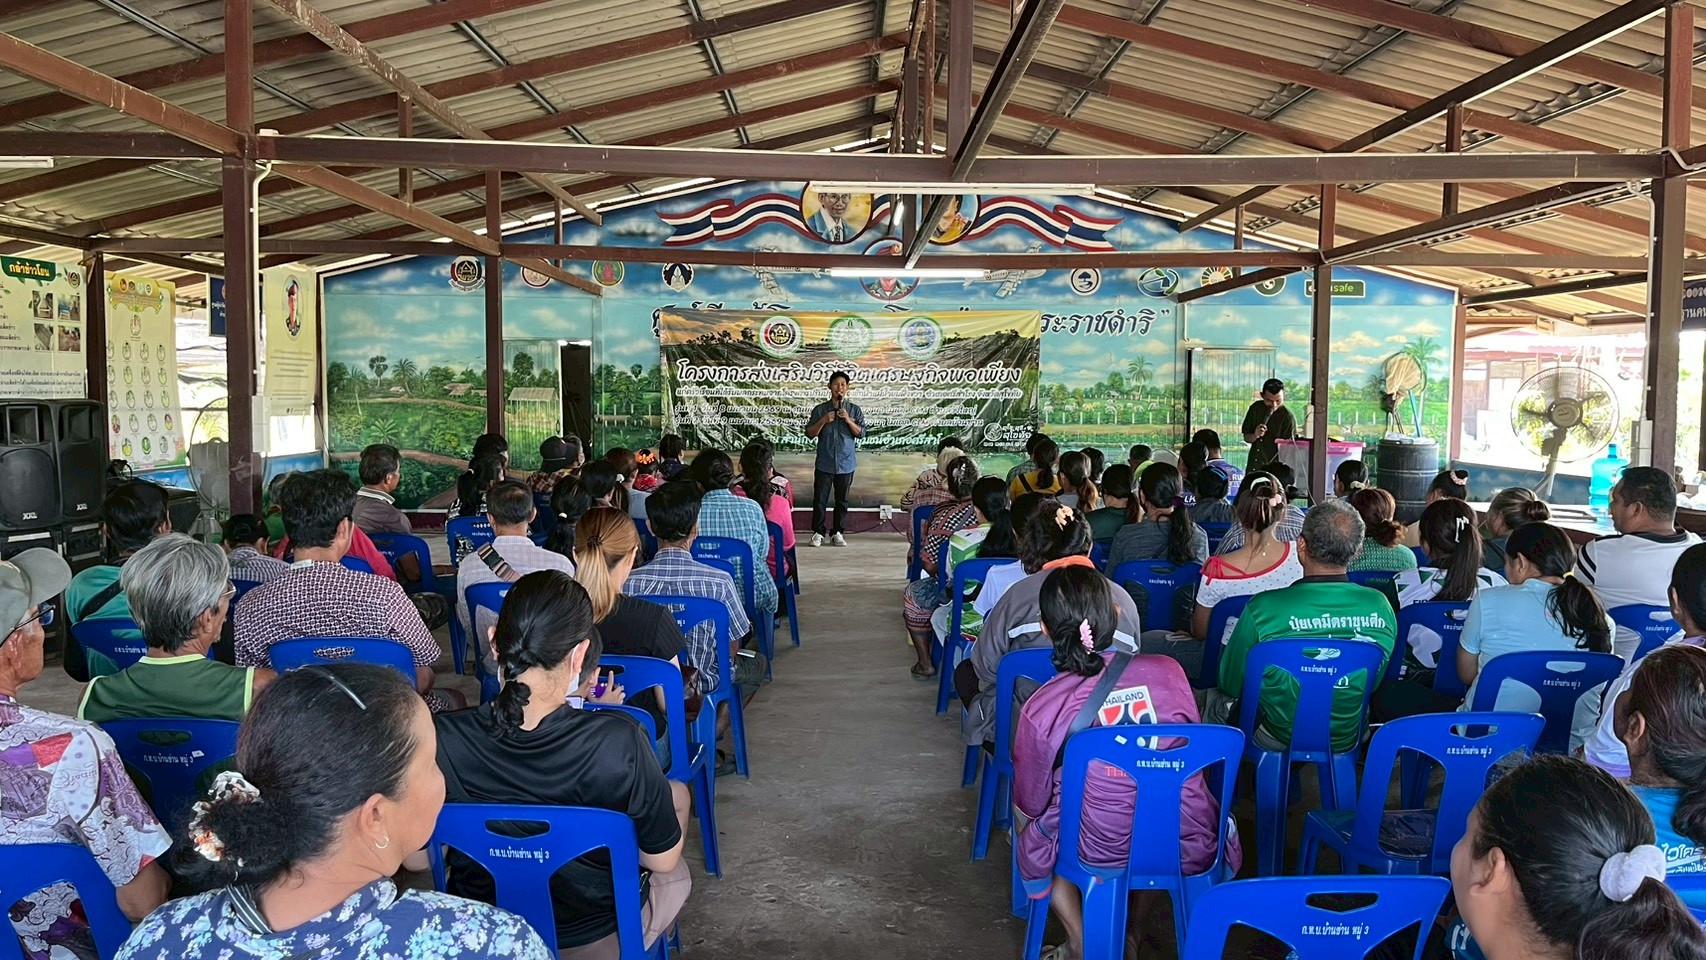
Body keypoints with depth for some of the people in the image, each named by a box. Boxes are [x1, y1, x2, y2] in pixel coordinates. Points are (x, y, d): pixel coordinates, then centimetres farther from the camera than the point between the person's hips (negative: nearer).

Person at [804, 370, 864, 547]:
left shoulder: (854, 410, 5)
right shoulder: (819, 410, 3)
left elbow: (861, 433, -1)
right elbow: (809, 433, 1)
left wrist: (848, 420, -14)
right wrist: (823, 420, -13)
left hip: (846, 463, 1)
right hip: (824, 464, -1)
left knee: (842, 500, 6)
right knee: (820, 499, -1)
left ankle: (837, 533, 15)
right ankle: (818, 533, 8)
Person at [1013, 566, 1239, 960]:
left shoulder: (1040, 710, -16)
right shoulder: (1168, 672, -9)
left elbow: (1032, 805, -2)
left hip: (1104, 855, -2)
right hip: (1193, 853, 2)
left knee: (1028, 825, 29)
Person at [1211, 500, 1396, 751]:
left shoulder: (1262, 608, -29)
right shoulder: (1381, 607, -18)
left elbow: (1230, 683, -13)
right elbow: (1375, 682, 2)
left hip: (1278, 741, -4)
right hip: (1347, 740, 4)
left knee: (1218, 696, 26)